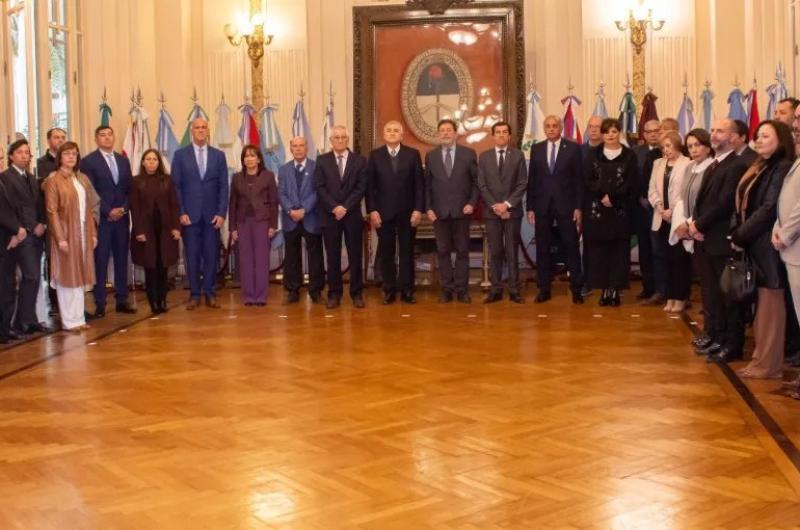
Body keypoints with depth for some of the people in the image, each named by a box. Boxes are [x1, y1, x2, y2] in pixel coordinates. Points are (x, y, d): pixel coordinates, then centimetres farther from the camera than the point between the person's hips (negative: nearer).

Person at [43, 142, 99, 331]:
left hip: (83, 233, 6)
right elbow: (52, 212, -12)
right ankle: (70, 320, 5)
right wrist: (60, 238, -18)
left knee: (80, 275, 9)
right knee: (67, 276, -1)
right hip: (65, 233, -6)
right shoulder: (53, 180, -7)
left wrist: (93, 233, 8)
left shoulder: (83, 179, 12)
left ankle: (79, 317, 16)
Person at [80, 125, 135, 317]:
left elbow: (129, 189, 12)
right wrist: (108, 212, -12)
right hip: (101, 219, -5)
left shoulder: (123, 160, 14)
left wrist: (123, 209, -4)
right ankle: (100, 305, 1)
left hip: (122, 217, 5)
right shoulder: (88, 161, -2)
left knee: (122, 260, 7)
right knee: (100, 262, -3)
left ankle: (122, 300, 14)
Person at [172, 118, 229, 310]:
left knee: (211, 256, 2)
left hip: (212, 215, 1)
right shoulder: (180, 155, 4)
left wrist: (221, 213, -4)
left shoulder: (219, 155, 7)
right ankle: (194, 294, 11)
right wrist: (181, 212, -7)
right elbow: (176, 186, 1)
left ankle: (210, 294, 11)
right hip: (189, 214, -1)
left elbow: (223, 187, 5)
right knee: (192, 256, 2)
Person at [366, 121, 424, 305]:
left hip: (408, 212, 0)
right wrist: (372, 210, -6)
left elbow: (419, 184, 1)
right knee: (386, 253, 4)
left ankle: (407, 290, 9)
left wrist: (418, 209, -6)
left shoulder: (413, 154, 4)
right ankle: (389, 290, 11)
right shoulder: (375, 156, 5)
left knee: (407, 252, 4)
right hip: (383, 212, 0)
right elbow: (370, 186, 3)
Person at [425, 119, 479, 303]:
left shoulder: (469, 154, 3)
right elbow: (427, 184, 6)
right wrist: (428, 208, -2)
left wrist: (472, 203, -7)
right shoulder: (430, 156, 7)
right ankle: (447, 289, 10)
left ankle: (462, 290, 10)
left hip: (461, 210, -1)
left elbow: (476, 181, 4)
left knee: (462, 251, 4)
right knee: (443, 251, 4)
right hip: (439, 211, 1)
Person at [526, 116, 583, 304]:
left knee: (571, 247, 1)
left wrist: (578, 207, -5)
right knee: (542, 248, 5)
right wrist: (530, 207, 3)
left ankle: (576, 289, 8)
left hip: (565, 205, -2)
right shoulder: (536, 149, 8)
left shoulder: (573, 148, 1)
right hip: (542, 205, 2)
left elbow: (578, 180, 0)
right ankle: (544, 289, 13)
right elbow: (531, 180, 8)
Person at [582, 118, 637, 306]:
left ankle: (615, 289, 4)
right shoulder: (593, 155, 8)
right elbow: (587, 180, 1)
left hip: (620, 210, -1)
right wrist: (603, 195, -15)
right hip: (597, 209, 1)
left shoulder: (629, 156, 4)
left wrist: (612, 197, -14)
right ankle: (604, 288, 7)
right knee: (599, 250, 1)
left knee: (619, 250, -1)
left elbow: (631, 183, -2)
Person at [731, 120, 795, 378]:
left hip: (769, 245, -8)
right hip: (755, 244, 9)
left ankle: (768, 365, 4)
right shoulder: (760, 168, 16)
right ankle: (762, 358, 17)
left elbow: (769, 209, -17)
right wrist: (740, 234, 0)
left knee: (770, 304, -2)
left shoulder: (783, 168, -11)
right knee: (762, 304, 11)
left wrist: (739, 236, -12)